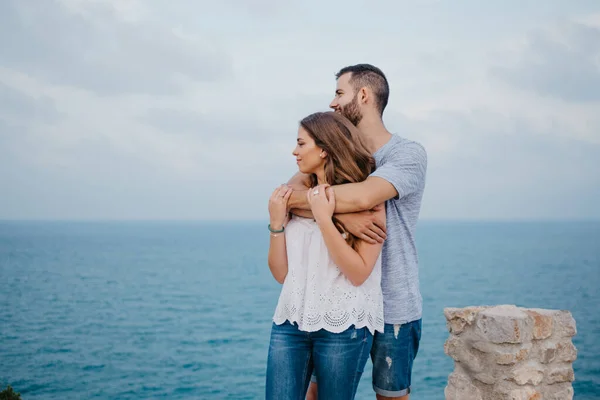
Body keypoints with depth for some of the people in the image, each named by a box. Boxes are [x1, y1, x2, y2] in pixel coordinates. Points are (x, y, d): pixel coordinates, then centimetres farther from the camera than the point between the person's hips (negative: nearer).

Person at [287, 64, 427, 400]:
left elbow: (362, 197, -29)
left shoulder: (408, 154, -10)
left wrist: (299, 196, -17)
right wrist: (341, 213, -27)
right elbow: (291, 192, -10)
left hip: (393, 308, -5)